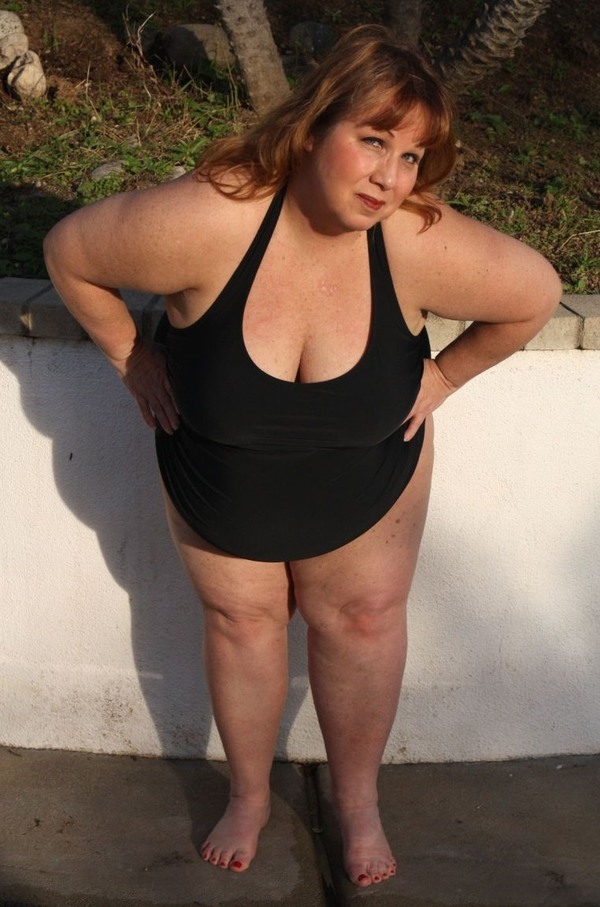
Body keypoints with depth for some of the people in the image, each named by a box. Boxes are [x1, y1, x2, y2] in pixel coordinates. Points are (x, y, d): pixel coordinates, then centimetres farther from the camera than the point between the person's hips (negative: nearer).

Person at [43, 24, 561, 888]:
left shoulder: (421, 246, -32)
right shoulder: (206, 222, -36)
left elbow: (536, 295, -12)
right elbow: (69, 251, -18)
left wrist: (443, 374, -8)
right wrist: (134, 360, -12)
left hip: (366, 490, 1)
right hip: (216, 491, 0)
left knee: (363, 622, 14)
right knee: (240, 621, 16)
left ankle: (357, 799, 42)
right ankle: (249, 794, 43)